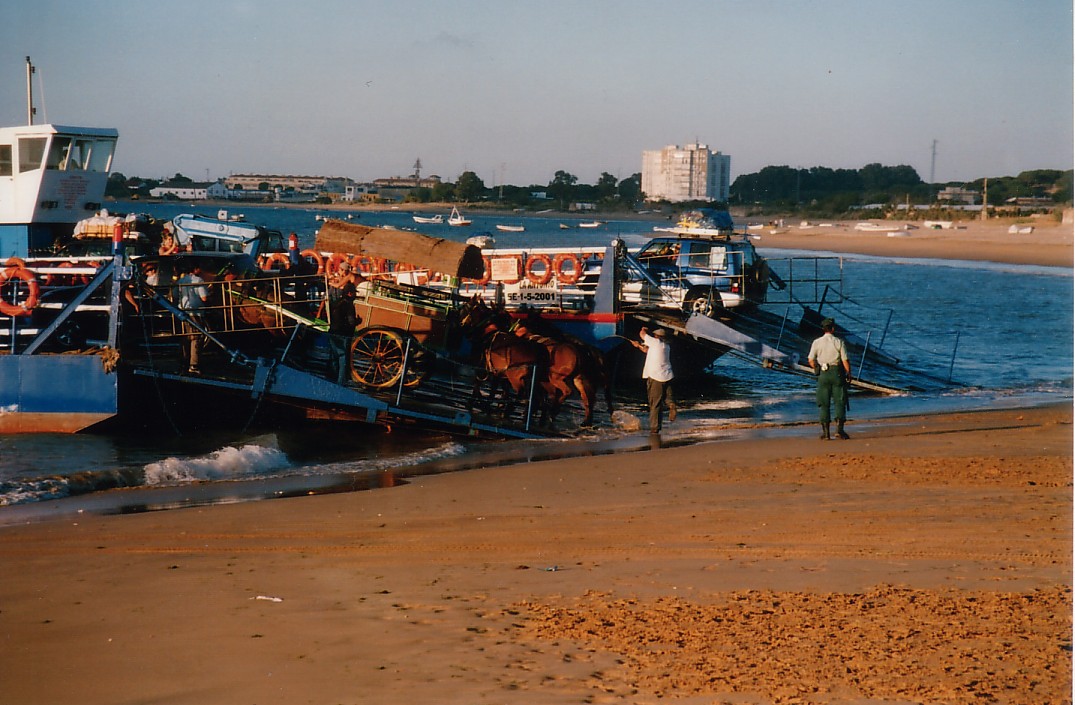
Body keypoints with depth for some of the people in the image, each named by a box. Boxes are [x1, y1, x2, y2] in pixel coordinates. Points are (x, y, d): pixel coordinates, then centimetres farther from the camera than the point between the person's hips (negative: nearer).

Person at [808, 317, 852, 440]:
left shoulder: (816, 342, 1)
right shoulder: (839, 342, -4)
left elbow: (811, 360, 0)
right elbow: (845, 360, -6)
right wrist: (849, 373, 6)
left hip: (823, 374, 2)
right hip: (837, 373, -2)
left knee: (824, 404, 6)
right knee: (839, 402, 5)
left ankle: (825, 432, 4)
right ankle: (839, 429, -4)